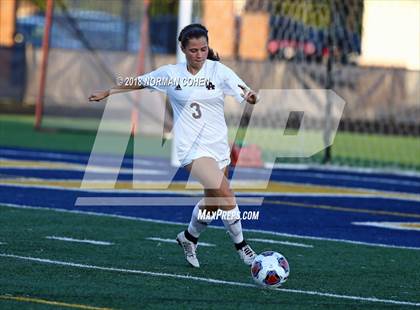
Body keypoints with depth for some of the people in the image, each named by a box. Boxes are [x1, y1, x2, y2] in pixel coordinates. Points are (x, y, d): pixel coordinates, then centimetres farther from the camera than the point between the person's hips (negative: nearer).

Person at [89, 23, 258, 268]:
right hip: (193, 147, -3)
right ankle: (241, 244, -6)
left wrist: (251, 96, -36)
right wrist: (108, 92, 19)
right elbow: (140, 82, 15)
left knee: (213, 203, 12)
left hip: (219, 146, 3)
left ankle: (189, 238, 40)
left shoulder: (218, 71, -2)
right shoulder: (171, 73, -1)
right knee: (224, 193, -22)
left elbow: (246, 94, -13)